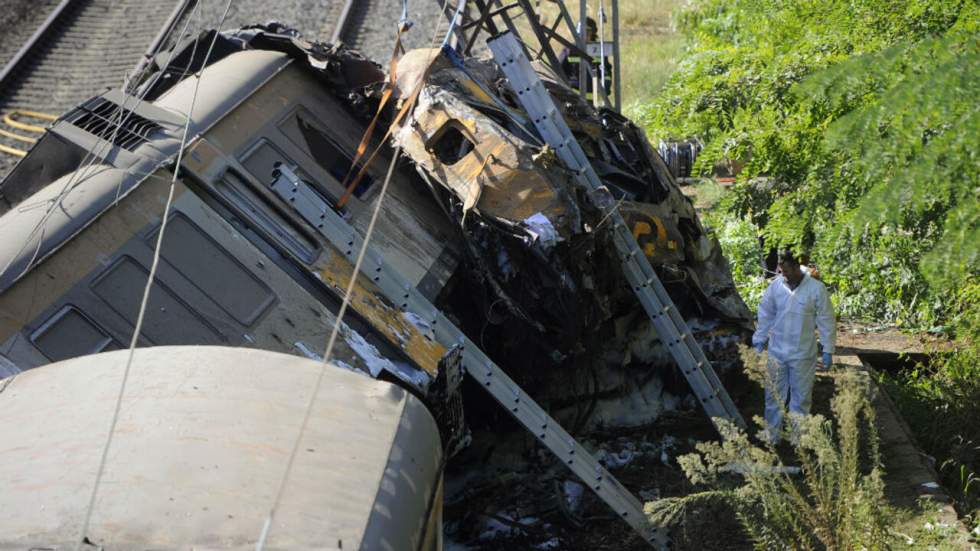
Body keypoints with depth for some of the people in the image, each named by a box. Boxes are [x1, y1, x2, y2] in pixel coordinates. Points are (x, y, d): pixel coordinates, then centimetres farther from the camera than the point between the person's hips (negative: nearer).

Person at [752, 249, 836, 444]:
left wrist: (828, 350, -5)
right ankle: (771, 435, 19)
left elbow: (826, 321, -5)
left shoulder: (816, 289, -11)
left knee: (801, 397, 9)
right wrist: (759, 340, 9)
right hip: (777, 351, 3)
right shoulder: (776, 285, -2)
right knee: (774, 395, 9)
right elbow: (766, 314, 8)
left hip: (803, 354, -3)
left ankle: (798, 438, 21)